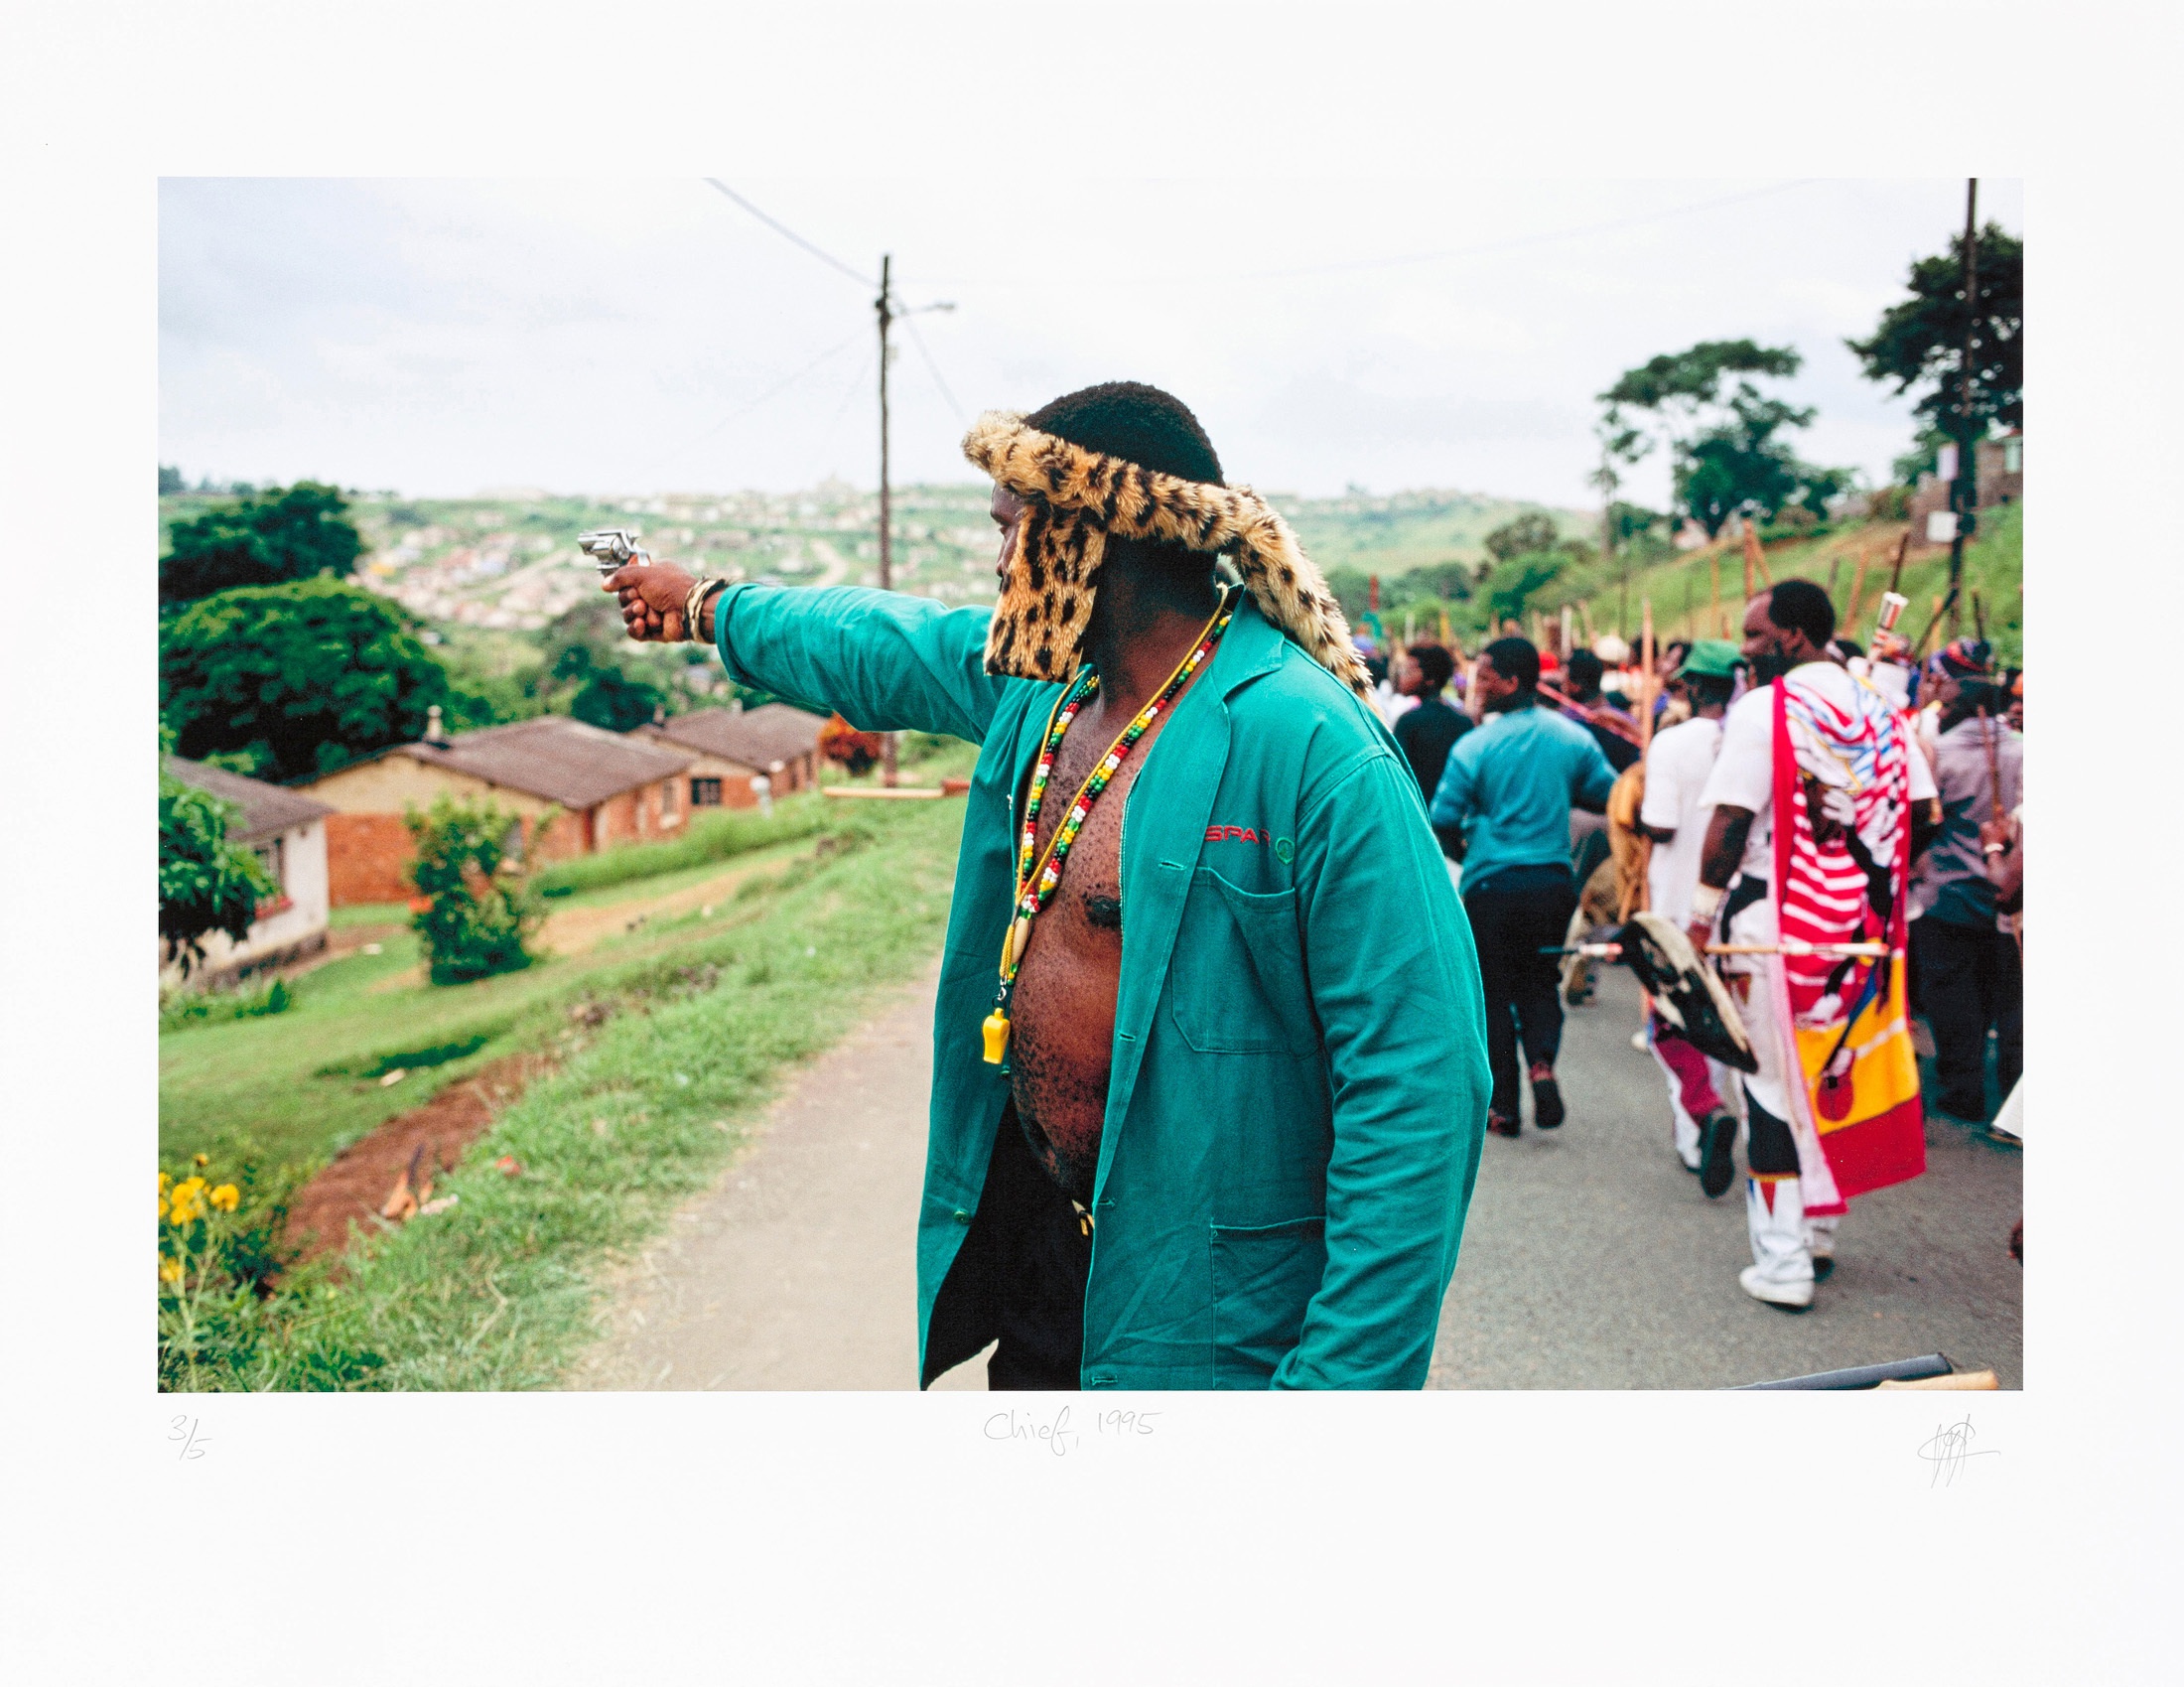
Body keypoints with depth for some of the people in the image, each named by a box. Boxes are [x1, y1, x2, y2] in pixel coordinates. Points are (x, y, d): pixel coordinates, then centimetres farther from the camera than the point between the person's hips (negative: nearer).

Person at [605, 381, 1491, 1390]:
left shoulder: (1313, 747, -25)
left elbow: (1417, 1086, -27)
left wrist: (1342, 1380, -28)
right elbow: (879, 647, 23)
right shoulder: (1044, 676, 1)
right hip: (1039, 1229, 7)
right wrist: (708, 607, 38)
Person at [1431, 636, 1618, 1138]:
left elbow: (1443, 819, -8)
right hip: (1554, 882, 3)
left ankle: (1503, 1106, 11)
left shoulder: (1474, 746, -11)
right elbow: (1611, 794, 8)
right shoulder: (1572, 737, 0)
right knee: (1541, 980, 17)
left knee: (1495, 991, 9)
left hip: (1493, 884, -3)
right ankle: (1542, 1062, -9)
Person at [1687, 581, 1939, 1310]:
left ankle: (1783, 1262, 4)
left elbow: (1730, 820, -15)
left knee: (1778, 1086, 2)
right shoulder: (1885, 713, 6)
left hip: (1777, 929, -6)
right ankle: (1819, 1233, 28)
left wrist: (1704, 914, -8)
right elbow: (1919, 816, 9)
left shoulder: (1762, 709, -12)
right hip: (1864, 933, 6)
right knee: (1839, 1074, 17)